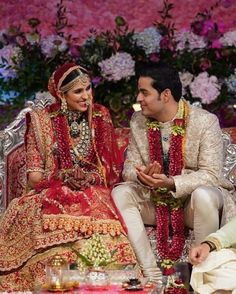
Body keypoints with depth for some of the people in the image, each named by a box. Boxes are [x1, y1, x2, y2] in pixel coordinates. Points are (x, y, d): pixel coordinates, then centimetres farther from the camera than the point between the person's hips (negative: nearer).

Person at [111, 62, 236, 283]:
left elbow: (210, 174, -18)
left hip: (192, 196, -5)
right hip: (155, 200, 5)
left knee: (203, 196, -38)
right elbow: (129, 166, 2)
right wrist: (141, 176, -24)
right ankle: (152, 274, -26)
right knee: (120, 193, -21)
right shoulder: (138, 121, 2)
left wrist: (172, 183, -33)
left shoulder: (205, 121, -13)